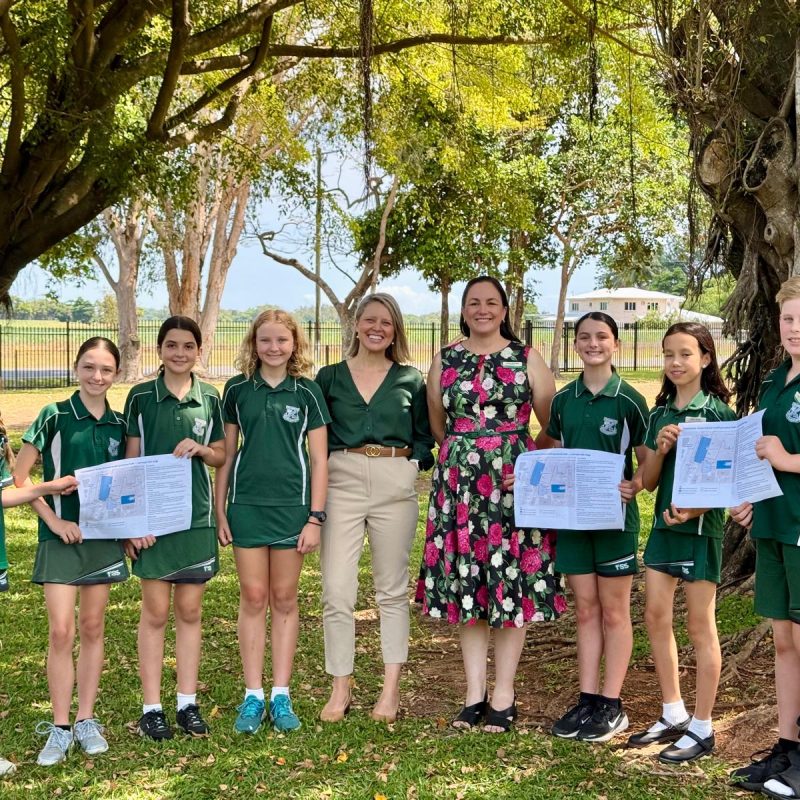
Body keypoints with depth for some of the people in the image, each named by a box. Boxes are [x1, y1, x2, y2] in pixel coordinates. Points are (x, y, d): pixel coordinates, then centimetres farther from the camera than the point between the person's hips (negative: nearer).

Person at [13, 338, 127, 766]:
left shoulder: (119, 424, 6)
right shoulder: (54, 416, -6)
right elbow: (20, 476, -6)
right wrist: (54, 520, -12)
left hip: (104, 535, 4)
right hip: (62, 535, -4)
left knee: (92, 628, 9)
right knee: (61, 631, -6)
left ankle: (86, 720, 20)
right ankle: (60, 727, 6)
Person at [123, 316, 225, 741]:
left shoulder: (209, 398, 5)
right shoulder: (141, 397, -1)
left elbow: (221, 455, 12)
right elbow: (130, 461, 0)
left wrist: (199, 448, -10)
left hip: (196, 515, 2)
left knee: (190, 611, 8)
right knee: (155, 612, 1)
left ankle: (187, 702, 18)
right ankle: (151, 707, 10)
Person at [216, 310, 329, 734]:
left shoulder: (307, 392, 0)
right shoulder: (237, 390, 4)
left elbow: (319, 459, 1)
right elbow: (226, 454, 8)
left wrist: (315, 517, -4)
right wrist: (219, 510, 5)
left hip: (291, 504, -1)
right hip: (246, 504, 1)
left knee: (284, 599, 7)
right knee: (252, 598, 4)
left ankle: (281, 695, 15)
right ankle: (253, 696, 12)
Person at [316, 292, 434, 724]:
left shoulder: (409, 379, 9)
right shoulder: (330, 376, 9)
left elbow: (425, 436, 13)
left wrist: (413, 463, -4)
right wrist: (320, 467, -3)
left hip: (394, 485, 0)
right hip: (341, 482, 0)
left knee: (392, 588, 7)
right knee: (336, 590, -4)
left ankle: (391, 688, 16)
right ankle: (340, 688, 9)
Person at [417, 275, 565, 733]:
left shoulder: (527, 359, 4)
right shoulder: (445, 361, 10)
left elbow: (554, 424, 4)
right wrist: (464, 453, 13)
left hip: (515, 483, -2)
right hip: (459, 485, 2)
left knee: (512, 585, -1)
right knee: (466, 586, 5)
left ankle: (504, 696, 10)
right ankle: (475, 694, 15)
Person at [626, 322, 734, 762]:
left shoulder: (717, 412, -8)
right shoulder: (659, 414, 10)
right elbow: (648, 481, 8)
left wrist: (693, 510, -25)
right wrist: (660, 449, -11)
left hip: (701, 528, -6)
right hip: (663, 525, 7)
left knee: (699, 625, 0)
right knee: (656, 617, 9)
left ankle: (702, 728, 11)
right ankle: (674, 716, 24)